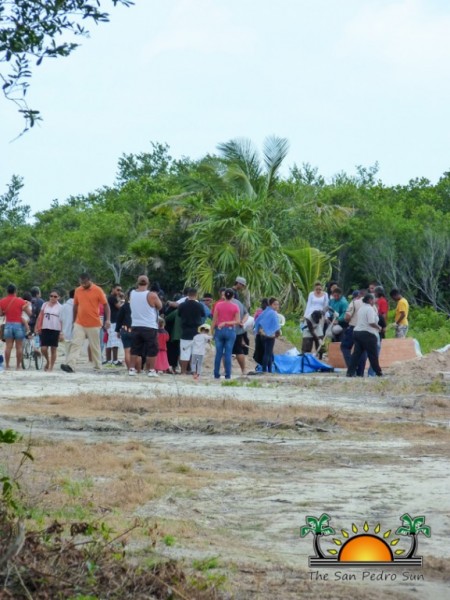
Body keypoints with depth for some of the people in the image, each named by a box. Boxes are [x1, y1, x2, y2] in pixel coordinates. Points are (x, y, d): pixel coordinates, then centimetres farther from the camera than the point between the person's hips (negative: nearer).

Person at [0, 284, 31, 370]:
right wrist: (28, 305, 14)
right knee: (19, 347, 4)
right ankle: (18, 366, 4)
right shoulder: (21, 301, -5)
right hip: (19, 325, -2)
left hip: (8, 325, 2)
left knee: (8, 346, 4)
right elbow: (30, 313, -5)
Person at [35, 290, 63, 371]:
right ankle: (47, 361, 23)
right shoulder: (44, 305, 9)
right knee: (43, 349, -6)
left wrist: (61, 333, -6)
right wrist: (37, 328, 4)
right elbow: (40, 317, 12)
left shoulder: (59, 307, 1)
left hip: (55, 330, -2)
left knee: (53, 349, 3)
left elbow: (61, 321, -1)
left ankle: (51, 367, 12)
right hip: (45, 329, 2)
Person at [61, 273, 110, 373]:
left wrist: (107, 320, -13)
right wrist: (74, 321, 16)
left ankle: (98, 367, 19)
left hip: (94, 324, -3)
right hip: (79, 324, 3)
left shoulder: (98, 290, -7)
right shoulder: (77, 291, 5)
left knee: (95, 346, 7)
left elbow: (106, 305, -4)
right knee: (75, 344, -10)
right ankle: (70, 366, -19)